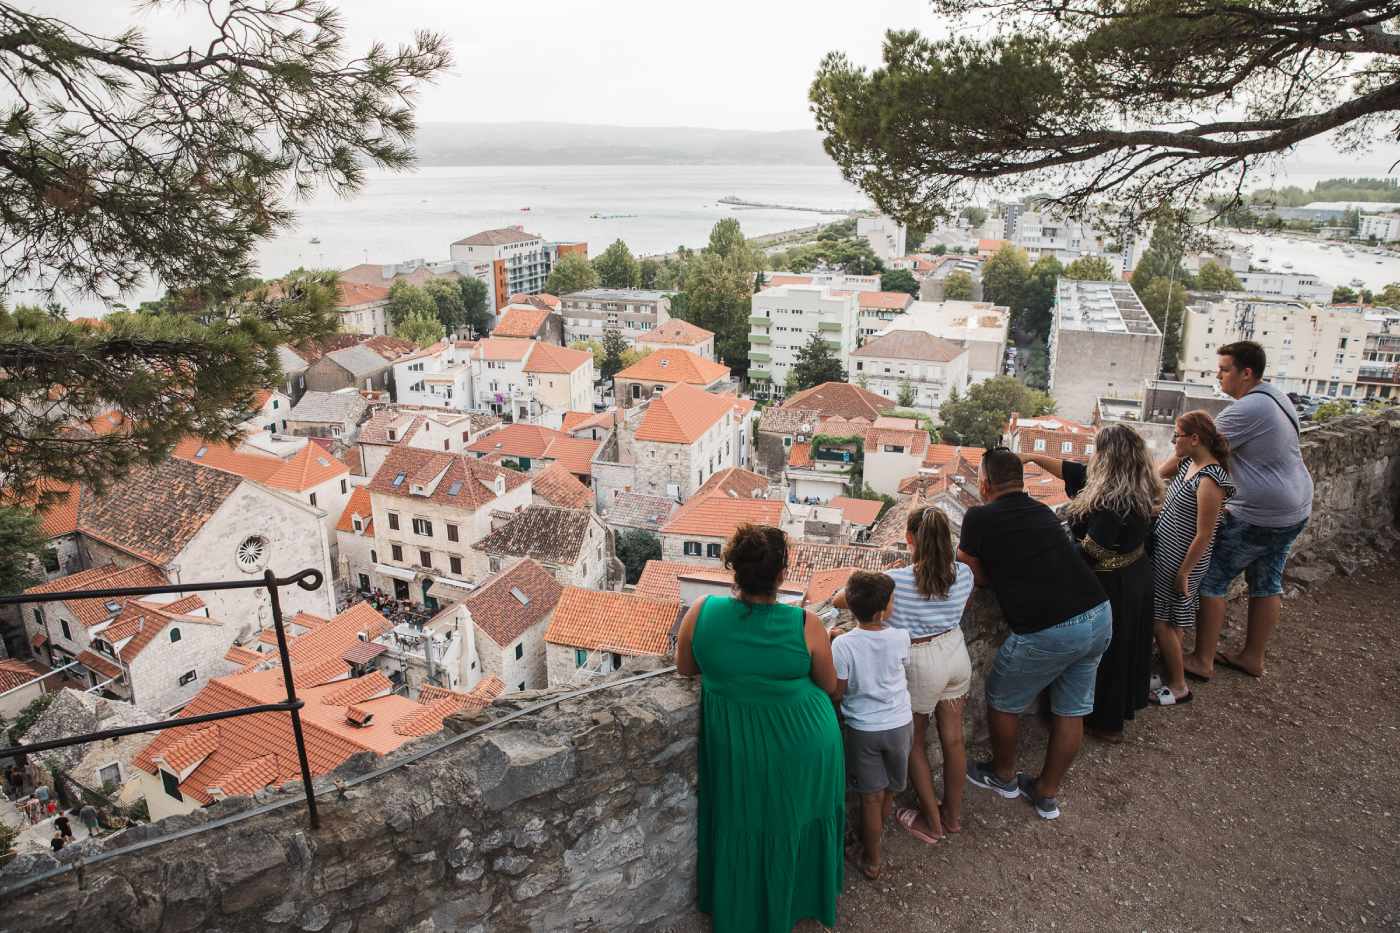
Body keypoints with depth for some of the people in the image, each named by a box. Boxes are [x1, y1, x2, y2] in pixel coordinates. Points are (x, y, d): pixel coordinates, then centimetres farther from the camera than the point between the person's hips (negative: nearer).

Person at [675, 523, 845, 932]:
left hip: (736, 749, 1)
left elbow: (685, 669, -1)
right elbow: (830, 686, -6)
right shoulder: (806, 625, -22)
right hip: (801, 747, -1)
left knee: (742, 831, 23)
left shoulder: (702, 613, -19)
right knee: (798, 822, 25)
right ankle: (801, 897, 49)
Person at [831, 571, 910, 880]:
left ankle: (872, 860, 23)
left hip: (863, 729, -2)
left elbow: (837, 692, -14)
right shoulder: (900, 638, -16)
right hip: (899, 724, 2)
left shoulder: (843, 645, -22)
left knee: (871, 797, 12)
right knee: (888, 792, 23)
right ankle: (873, 839, 43)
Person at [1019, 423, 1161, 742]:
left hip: (1112, 585, -9)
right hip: (1135, 576, 9)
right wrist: (1034, 457, 8)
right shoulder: (1136, 489, -1)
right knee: (1126, 645, 24)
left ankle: (1106, 722, 24)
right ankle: (1127, 704, 43)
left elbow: (1092, 550, -27)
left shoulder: (1114, 501, -31)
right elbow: (1071, 470, 7)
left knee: (1105, 651, 8)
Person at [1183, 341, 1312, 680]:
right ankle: (1253, 658, 29)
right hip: (1295, 511, 10)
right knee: (1267, 584, 17)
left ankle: (1202, 661, 7)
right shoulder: (1277, 398, 7)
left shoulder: (1245, 411, -23)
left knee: (1210, 582, 0)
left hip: (1258, 517, -10)